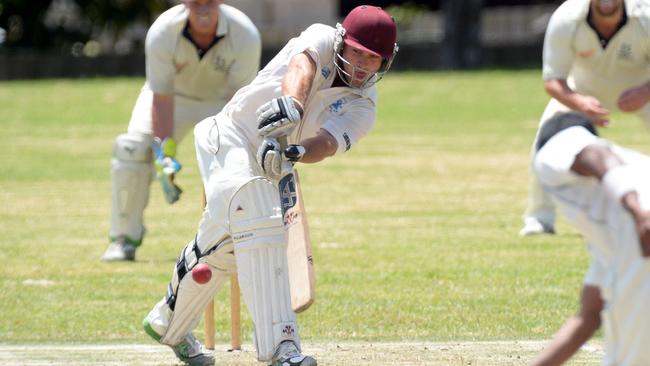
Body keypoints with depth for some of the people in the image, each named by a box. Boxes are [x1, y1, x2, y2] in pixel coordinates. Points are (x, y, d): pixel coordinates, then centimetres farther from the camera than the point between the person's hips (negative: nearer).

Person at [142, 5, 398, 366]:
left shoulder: (362, 108, -5)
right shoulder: (322, 38, -11)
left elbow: (328, 142, -25)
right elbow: (302, 65, -34)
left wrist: (293, 154, -47)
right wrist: (291, 105, -56)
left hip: (268, 169, 6)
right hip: (229, 137, -6)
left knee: (224, 246, 14)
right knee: (262, 225, -26)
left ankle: (168, 323, 40)